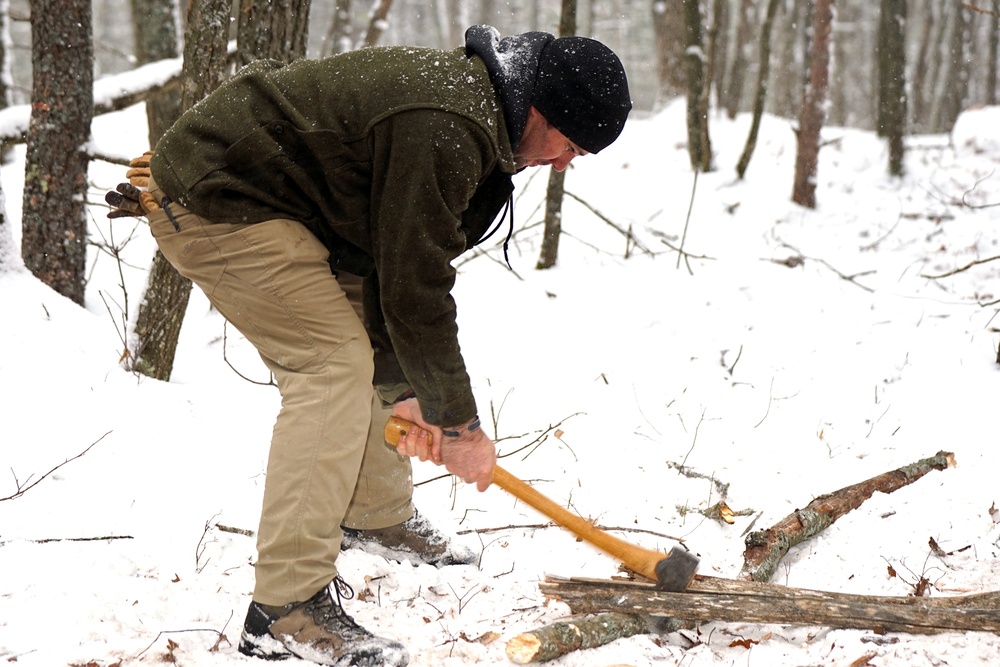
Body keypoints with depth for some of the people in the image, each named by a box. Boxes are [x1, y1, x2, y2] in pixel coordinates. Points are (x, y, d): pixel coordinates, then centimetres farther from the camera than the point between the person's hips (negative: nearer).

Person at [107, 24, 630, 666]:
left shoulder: (464, 90, 6)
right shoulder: (444, 130, -27)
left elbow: (395, 259, 8)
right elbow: (414, 289, -23)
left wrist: (403, 389, 4)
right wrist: (457, 422, -13)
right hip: (213, 202, -11)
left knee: (369, 348, 17)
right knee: (335, 365, -17)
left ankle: (377, 514, 37)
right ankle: (287, 607, -17)